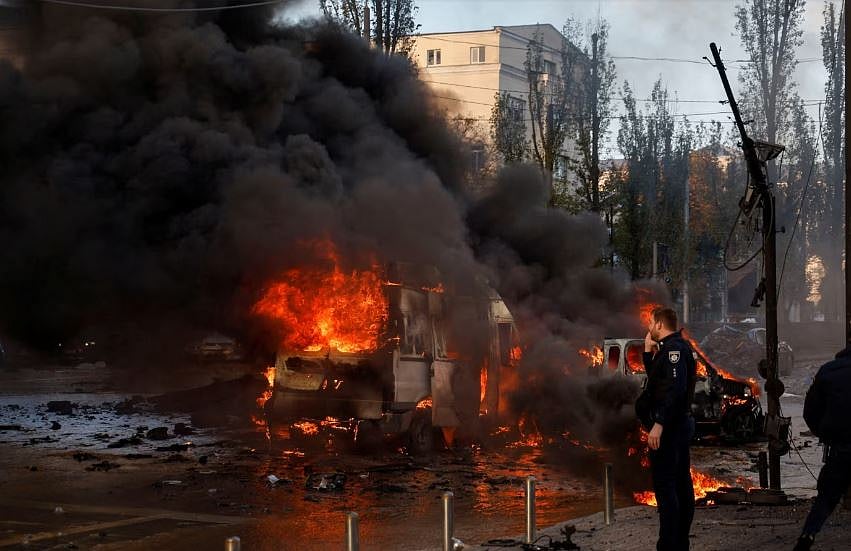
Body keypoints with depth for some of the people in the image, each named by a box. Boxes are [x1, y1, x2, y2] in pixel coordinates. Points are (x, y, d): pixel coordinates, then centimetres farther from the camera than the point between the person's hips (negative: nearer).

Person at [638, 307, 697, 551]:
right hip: (682, 422, 11)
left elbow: (675, 388, -27)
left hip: (668, 426, -11)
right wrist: (649, 352, 15)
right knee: (682, 484, 13)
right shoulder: (680, 347, 17)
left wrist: (659, 424, -30)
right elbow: (655, 377, 26)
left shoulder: (673, 348, -15)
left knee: (665, 486, -10)